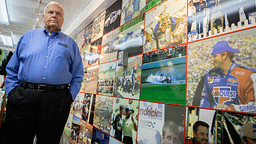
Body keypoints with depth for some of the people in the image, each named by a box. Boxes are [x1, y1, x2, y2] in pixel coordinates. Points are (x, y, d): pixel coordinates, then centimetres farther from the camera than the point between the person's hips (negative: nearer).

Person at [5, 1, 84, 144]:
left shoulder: (70, 43, 13)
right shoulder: (28, 36, 16)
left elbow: (77, 76, 10)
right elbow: (12, 68, 14)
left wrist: (69, 97, -1)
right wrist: (12, 92, 3)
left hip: (57, 101, 0)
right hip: (22, 97, 1)